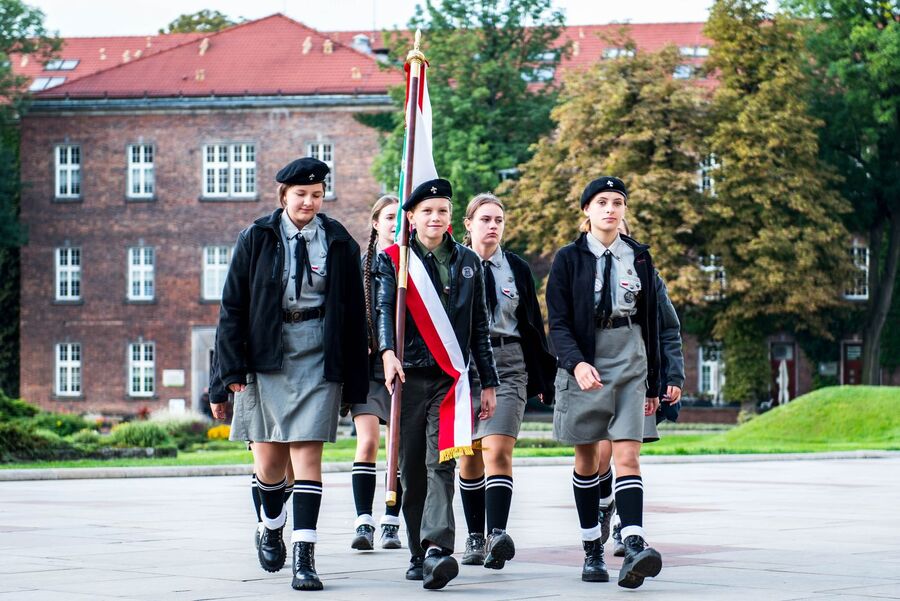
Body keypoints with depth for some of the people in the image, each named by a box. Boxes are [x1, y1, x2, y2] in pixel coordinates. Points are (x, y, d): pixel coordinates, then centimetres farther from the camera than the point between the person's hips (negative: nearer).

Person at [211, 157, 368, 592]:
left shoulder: (340, 243, 4)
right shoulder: (256, 239, 3)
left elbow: (354, 315, 7)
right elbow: (233, 306, 3)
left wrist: (355, 381, 4)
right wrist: (233, 368, -5)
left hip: (319, 357, 0)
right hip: (267, 355, 1)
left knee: (307, 454, -8)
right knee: (269, 458, 5)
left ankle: (304, 557, -10)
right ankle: (271, 529, 34)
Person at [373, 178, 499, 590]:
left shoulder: (468, 262, 13)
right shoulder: (393, 260, 6)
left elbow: (480, 328, 16)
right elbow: (384, 309, -9)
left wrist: (489, 383, 14)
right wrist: (387, 352, -28)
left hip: (451, 379, 0)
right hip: (408, 377, 0)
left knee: (440, 466, -13)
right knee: (412, 470, 4)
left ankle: (438, 551, -26)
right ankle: (419, 555, 14)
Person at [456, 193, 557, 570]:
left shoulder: (517, 270, 9)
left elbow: (533, 327, 12)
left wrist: (544, 378, 10)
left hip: (508, 367, -1)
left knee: (498, 450, -16)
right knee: (470, 456, 8)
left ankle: (497, 536, -28)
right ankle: (475, 539, 18)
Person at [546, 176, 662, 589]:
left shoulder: (639, 258, 9)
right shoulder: (569, 258, 1)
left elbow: (649, 322, 14)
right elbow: (557, 322, -5)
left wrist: (653, 384, 15)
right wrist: (576, 363, -23)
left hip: (629, 367, 1)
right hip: (582, 365, -1)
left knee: (627, 456, -12)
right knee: (587, 460, 5)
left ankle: (634, 548, -25)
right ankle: (592, 550, 15)